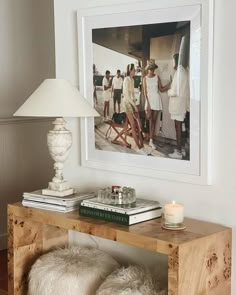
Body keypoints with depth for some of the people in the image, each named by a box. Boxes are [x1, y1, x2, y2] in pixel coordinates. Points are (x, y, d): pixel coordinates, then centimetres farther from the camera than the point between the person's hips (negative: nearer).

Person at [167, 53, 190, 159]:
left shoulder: (178, 72, -18)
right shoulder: (183, 71, 11)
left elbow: (175, 91, -19)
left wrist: (168, 91, 0)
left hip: (178, 104, -9)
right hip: (182, 103, 9)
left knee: (178, 127, -4)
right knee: (179, 126, 16)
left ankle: (178, 152, 0)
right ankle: (180, 149, 23)